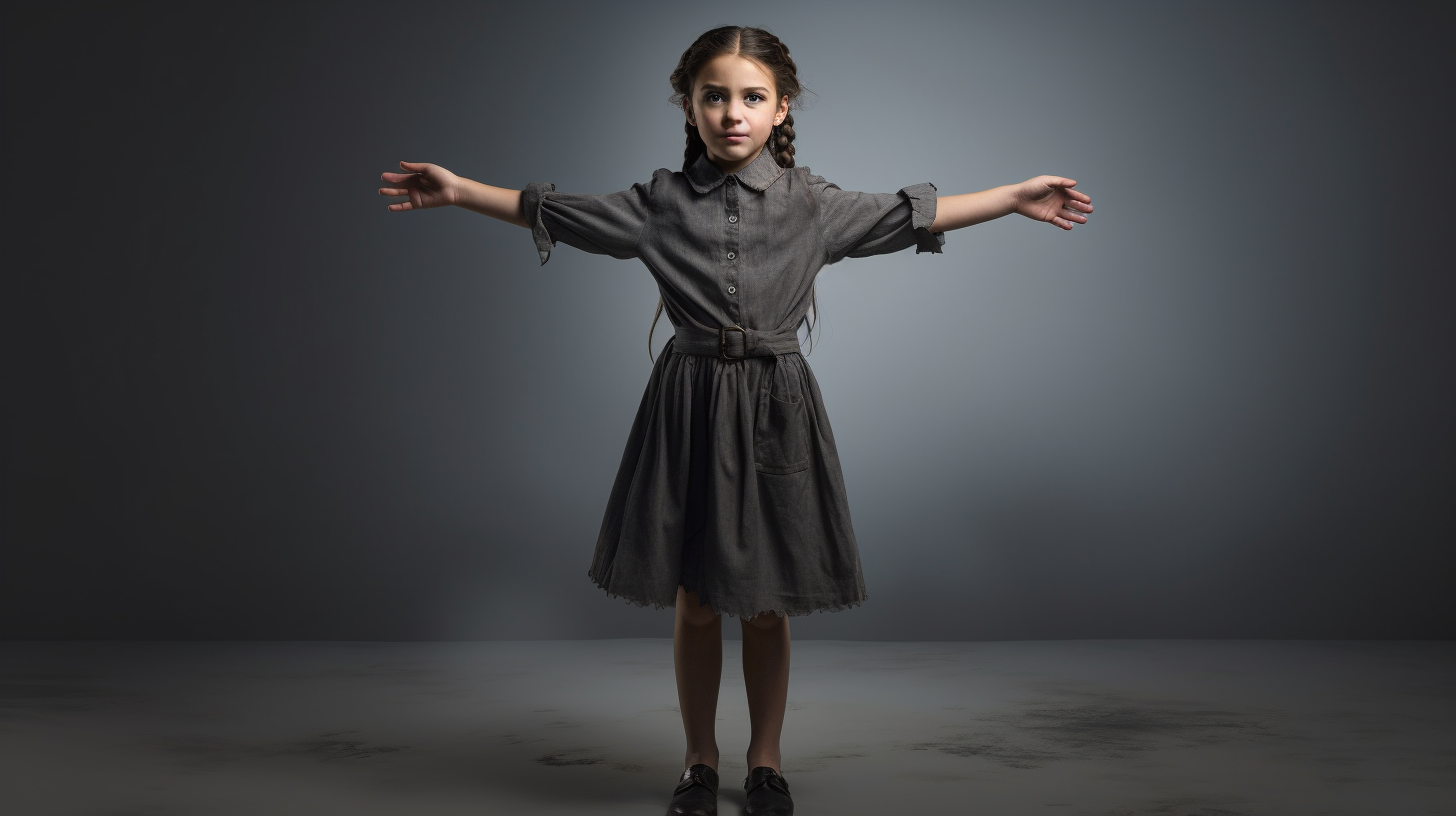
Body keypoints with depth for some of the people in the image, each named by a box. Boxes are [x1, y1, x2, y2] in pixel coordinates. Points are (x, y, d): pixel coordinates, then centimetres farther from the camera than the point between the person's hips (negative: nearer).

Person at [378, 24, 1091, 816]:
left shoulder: (810, 202, 2)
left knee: (766, 604, 8)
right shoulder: (662, 200, 2)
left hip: (775, 407, 0)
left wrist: (1015, 197, 1)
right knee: (694, 601, 9)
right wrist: (460, 190, 2)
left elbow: (911, 215, 4)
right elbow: (556, 212, 6)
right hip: (689, 404, 0)